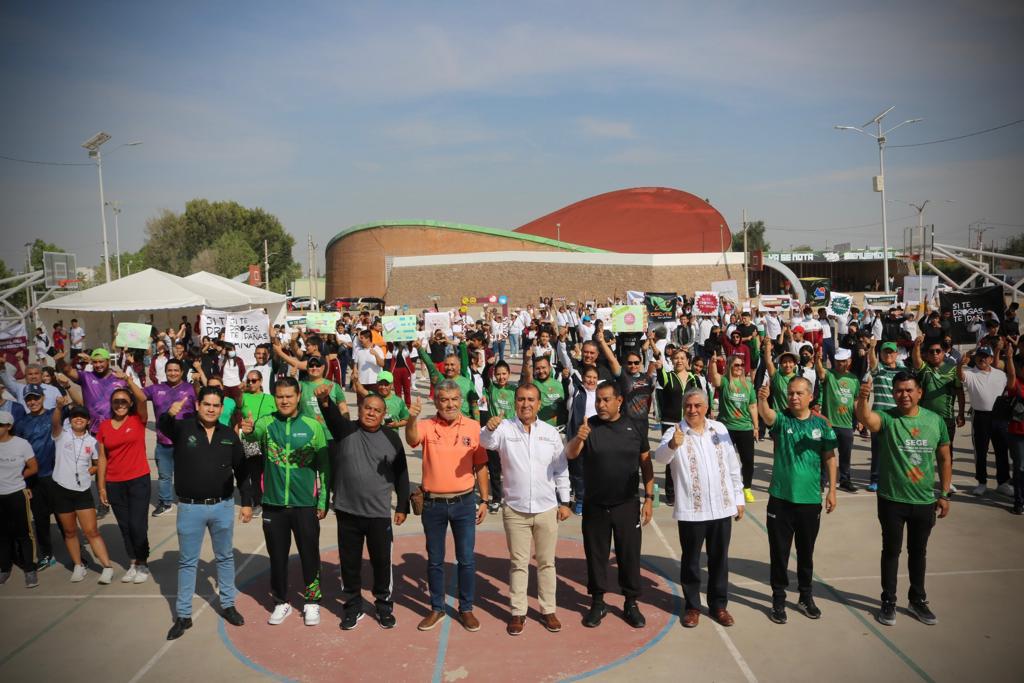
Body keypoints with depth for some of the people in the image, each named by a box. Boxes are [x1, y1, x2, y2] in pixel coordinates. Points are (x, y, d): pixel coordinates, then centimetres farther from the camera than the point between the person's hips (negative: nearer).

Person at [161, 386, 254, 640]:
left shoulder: (229, 434, 2)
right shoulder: (183, 427, -5)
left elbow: (241, 470, 7)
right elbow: (163, 426, -29)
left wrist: (247, 502, 4)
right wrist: (170, 414, -53)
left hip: (223, 506, 2)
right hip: (190, 507, -2)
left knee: (225, 557, 15)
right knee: (187, 562, 9)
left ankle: (228, 605, 31)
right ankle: (183, 615, 21)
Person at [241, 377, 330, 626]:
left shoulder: (313, 426, -4)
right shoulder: (266, 423, -3)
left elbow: (324, 467, 0)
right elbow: (255, 433, -28)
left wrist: (323, 501, -1)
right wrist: (248, 431, -51)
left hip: (305, 505, -1)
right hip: (273, 503, 1)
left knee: (309, 555, 9)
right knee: (277, 556, 14)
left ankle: (311, 602, 27)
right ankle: (281, 603, 32)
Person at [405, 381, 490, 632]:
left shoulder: (473, 427, -3)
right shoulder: (427, 426, -6)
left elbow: (481, 465, 3)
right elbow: (412, 439, -28)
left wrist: (484, 500, 3)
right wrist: (412, 418, -49)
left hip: (464, 503, 0)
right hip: (433, 504, 0)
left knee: (466, 559, 8)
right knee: (434, 560, 14)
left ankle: (466, 609, 25)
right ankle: (437, 608, 29)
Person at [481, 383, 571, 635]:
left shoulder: (551, 432, 1)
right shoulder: (505, 428, -6)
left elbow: (561, 470, 6)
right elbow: (486, 442, -26)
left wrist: (564, 502, 4)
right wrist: (489, 429, -48)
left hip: (547, 509, 2)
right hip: (515, 510, -2)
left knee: (546, 562, 13)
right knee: (518, 563, 10)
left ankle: (548, 610, 26)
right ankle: (518, 612, 22)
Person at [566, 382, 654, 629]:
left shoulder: (633, 427, -3)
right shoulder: (589, 426, -6)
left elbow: (646, 464, 3)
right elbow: (570, 454, -18)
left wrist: (649, 498, 0)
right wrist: (577, 439, -39)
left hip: (627, 505, 0)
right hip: (594, 506, 0)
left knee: (629, 555, 9)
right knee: (595, 555, 11)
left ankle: (631, 603, 27)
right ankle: (597, 602, 27)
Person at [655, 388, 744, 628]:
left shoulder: (719, 429, 4)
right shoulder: (675, 432, -9)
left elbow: (733, 466, 11)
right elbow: (660, 457, -30)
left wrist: (739, 498, 11)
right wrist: (672, 445, -51)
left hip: (722, 507, 3)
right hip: (690, 510, -3)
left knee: (719, 559, 14)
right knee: (690, 560, 10)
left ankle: (719, 605, 29)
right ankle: (692, 606, 25)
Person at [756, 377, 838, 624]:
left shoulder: (822, 424, -1)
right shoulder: (781, 419, -6)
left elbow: (829, 458, 5)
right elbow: (766, 414, -29)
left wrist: (832, 490, 1)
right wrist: (762, 399, -51)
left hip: (811, 500, 2)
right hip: (780, 498, -2)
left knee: (806, 552, 17)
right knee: (779, 552, 7)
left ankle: (806, 597, 34)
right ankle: (778, 599, 21)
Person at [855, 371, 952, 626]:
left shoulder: (935, 420, -2)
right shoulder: (887, 418, -13)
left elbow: (944, 459, 8)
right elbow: (865, 417, -37)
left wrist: (944, 494, 7)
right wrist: (863, 398, -58)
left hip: (925, 501, 3)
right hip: (892, 500, -3)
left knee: (918, 552, 18)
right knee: (891, 551, 11)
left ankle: (918, 600, 35)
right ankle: (888, 601, 25)